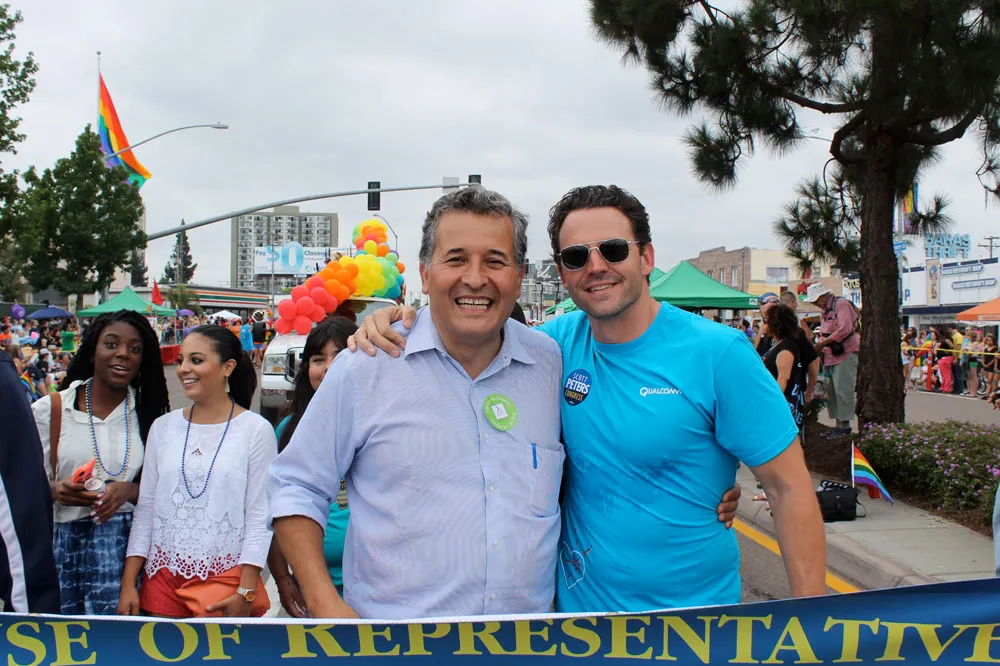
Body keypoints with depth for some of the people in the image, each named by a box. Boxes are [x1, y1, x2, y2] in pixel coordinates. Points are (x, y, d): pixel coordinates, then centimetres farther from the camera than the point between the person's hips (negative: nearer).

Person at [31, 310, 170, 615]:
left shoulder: (149, 412, 8)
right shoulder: (52, 409, 3)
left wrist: (129, 490, -10)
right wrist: (57, 490, -16)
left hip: (131, 540, 1)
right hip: (67, 540, 0)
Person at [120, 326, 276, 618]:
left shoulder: (256, 429, -5)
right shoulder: (163, 427, 8)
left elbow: (260, 518, -6)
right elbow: (145, 509, 10)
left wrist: (246, 593, -11)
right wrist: (128, 583, 5)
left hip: (225, 576, -4)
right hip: (162, 574, 4)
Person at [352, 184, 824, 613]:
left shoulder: (718, 354, -15)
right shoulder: (562, 341, -4)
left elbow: (788, 487, -12)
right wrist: (404, 321, -9)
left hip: (693, 612, -3)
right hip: (579, 603, 3)